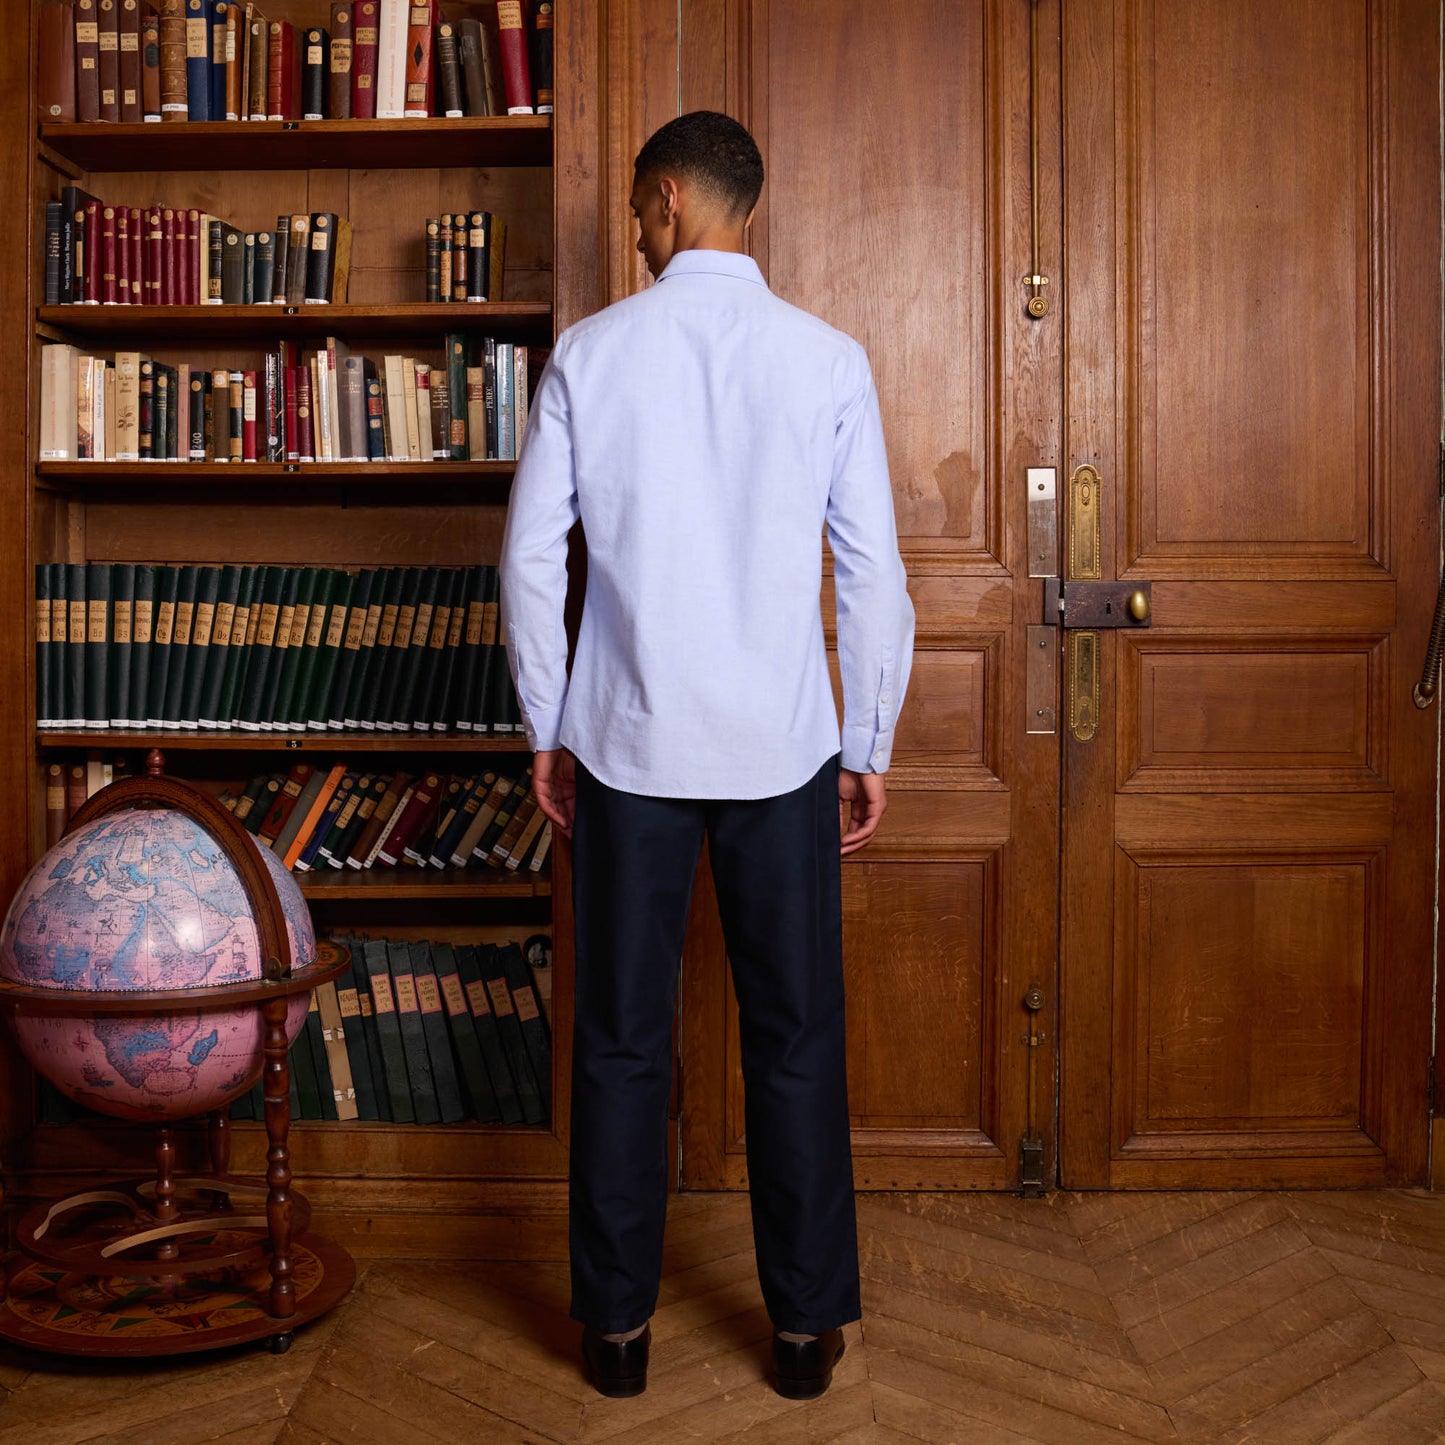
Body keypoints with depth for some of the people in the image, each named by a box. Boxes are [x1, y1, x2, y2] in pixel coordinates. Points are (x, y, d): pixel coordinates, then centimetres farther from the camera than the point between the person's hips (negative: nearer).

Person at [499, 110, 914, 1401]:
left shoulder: (590, 353, -2)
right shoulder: (830, 361, -1)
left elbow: (532, 556, -1)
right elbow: (874, 571, -2)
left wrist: (546, 729, 10)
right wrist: (870, 746, 8)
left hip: (628, 745, 0)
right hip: (784, 749, 0)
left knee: (621, 1040, 10)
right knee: (796, 1039, 10)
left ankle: (617, 1323, 22)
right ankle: (807, 1325, 21)